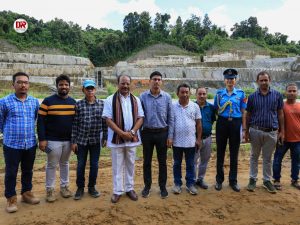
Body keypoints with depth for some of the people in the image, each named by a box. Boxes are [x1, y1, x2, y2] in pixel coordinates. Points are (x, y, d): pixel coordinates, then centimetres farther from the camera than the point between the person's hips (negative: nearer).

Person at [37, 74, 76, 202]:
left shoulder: (73, 102, 6)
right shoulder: (48, 101, -7)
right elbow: (41, 121, -8)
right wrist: (42, 139, -13)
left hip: (68, 140, 4)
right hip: (53, 140, -4)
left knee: (65, 163, 17)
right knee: (51, 165, 6)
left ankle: (64, 186, 30)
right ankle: (50, 189, 20)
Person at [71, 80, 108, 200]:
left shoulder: (102, 104, -1)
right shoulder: (78, 104, -4)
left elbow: (105, 122, 3)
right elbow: (74, 124, -3)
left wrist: (105, 138, 1)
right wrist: (73, 141, -4)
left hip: (96, 140, 1)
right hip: (81, 139, -1)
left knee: (94, 165, 11)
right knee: (81, 165, 9)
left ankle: (92, 187, 28)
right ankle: (80, 188, 26)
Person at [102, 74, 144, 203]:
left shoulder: (136, 100, 6)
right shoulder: (110, 100, -4)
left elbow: (140, 118, 3)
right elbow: (108, 119, -10)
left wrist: (132, 132, -12)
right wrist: (122, 133, -17)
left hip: (132, 138, 3)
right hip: (116, 138, -3)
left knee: (130, 165, 13)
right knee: (117, 166, 6)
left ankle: (129, 188, 27)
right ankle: (118, 191, 19)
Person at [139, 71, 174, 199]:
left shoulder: (167, 97, -2)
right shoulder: (143, 96, -3)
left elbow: (171, 118, 1)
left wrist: (170, 136, -2)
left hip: (162, 133, 0)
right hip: (147, 133, 0)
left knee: (162, 161, 10)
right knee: (147, 161, 11)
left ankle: (163, 186, 26)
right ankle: (147, 186, 27)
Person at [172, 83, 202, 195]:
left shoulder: (195, 106, 0)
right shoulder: (172, 106, -3)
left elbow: (198, 124, 4)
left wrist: (198, 139, 2)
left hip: (191, 141, 1)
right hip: (177, 141, 0)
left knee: (190, 164, 11)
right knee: (177, 164, 12)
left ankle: (190, 184, 24)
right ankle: (177, 184, 25)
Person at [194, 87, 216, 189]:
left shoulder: (211, 107, 2)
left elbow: (213, 119, 15)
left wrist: (208, 126, 0)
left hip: (207, 138, 4)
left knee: (205, 160, 14)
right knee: (194, 161, 4)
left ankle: (200, 179, 28)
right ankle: (193, 180, 17)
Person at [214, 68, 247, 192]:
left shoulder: (240, 93, 4)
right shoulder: (219, 93, 5)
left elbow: (243, 112, 4)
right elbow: (216, 110, 8)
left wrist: (244, 128, 0)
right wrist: (216, 124, -3)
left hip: (236, 123, 0)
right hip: (222, 123, 0)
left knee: (234, 153, 8)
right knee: (220, 152, 8)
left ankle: (233, 180, 22)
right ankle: (219, 179, 22)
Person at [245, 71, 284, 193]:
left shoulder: (277, 95, 1)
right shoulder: (252, 96, 0)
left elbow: (280, 114, 5)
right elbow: (248, 115, 5)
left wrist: (282, 131, 2)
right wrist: (247, 132, 3)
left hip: (272, 132, 0)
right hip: (256, 131, 0)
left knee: (268, 158, 12)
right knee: (254, 156, 11)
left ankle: (267, 180, 25)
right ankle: (253, 179, 23)